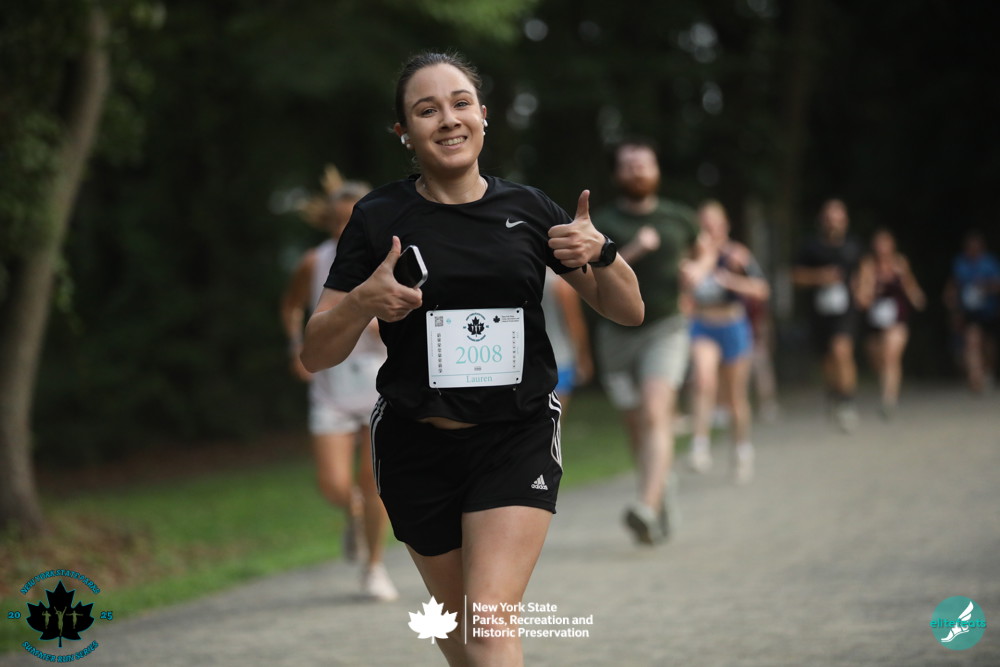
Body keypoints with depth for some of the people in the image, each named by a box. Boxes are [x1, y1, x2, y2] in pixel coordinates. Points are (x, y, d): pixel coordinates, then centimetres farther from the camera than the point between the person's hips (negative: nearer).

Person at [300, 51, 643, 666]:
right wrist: (364, 303, -23)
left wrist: (600, 253, -13)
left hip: (517, 438, -1)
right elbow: (315, 355, -4)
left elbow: (629, 311, 7)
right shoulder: (380, 218, -3)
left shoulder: (528, 208, 2)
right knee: (455, 614, 15)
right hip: (416, 447, 1)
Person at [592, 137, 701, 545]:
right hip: (618, 333, 1)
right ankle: (664, 483, 38)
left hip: (665, 330, -1)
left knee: (656, 416, -21)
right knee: (636, 429, 10)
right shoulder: (602, 223, -2)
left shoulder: (678, 217, 5)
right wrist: (633, 250, -24)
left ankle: (648, 509, -33)